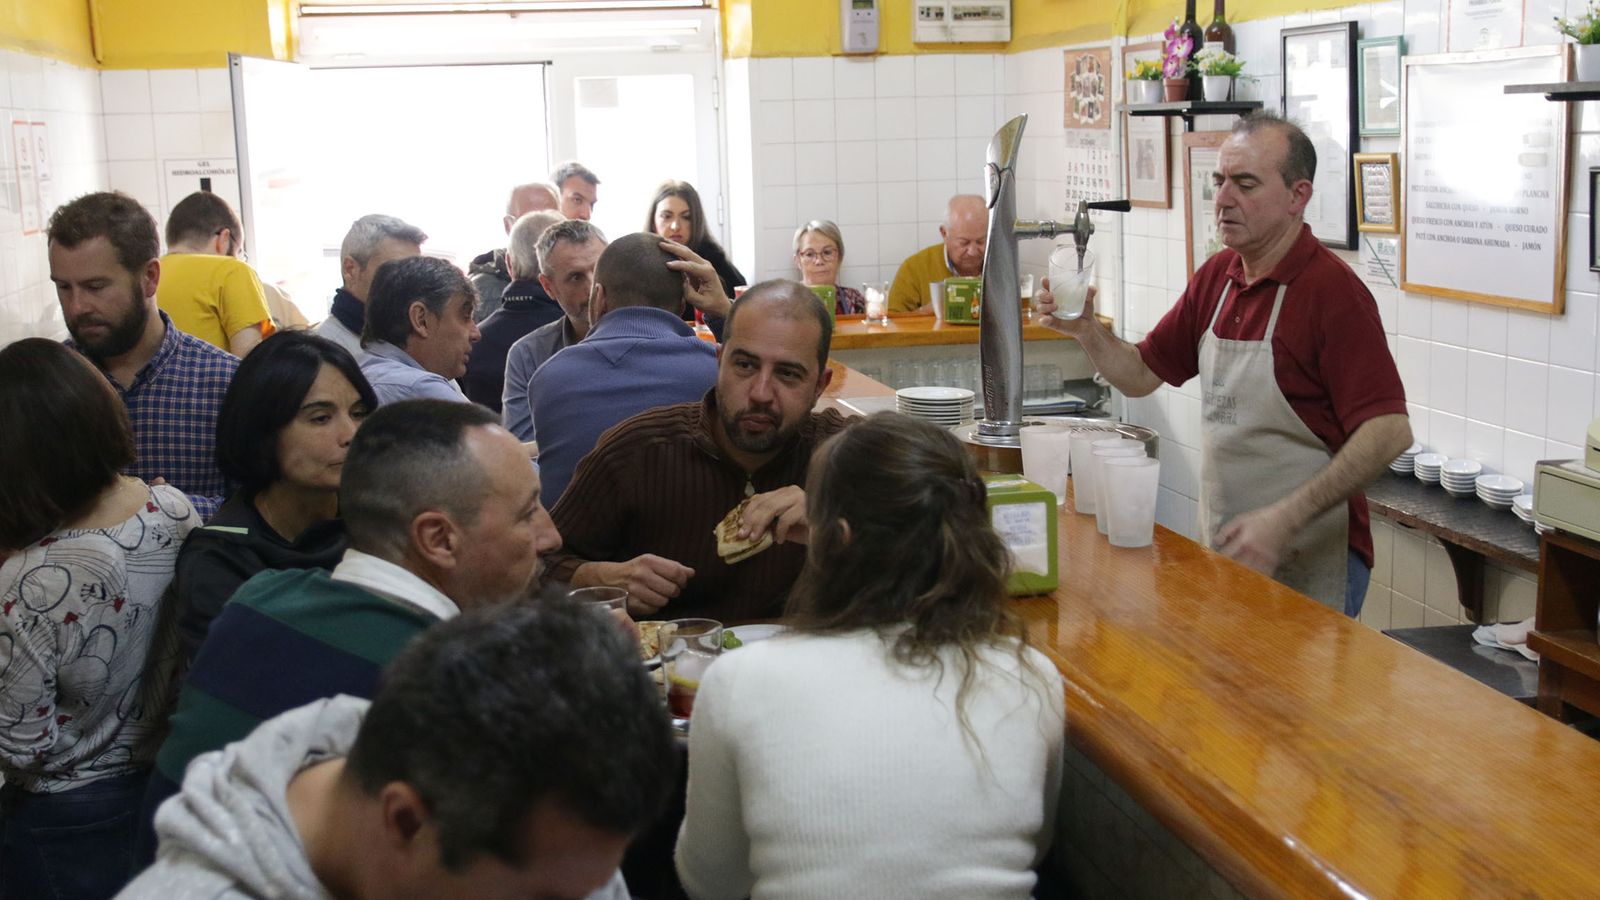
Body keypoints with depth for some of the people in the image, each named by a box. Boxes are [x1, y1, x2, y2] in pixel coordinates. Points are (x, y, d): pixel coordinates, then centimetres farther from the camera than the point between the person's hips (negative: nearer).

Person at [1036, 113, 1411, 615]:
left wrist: (1285, 519, -27)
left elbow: (1389, 431, -22)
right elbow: (1142, 374, 15)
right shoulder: (1217, 276, 7)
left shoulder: (1333, 289, -17)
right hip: (1223, 553, 7)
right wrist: (1086, 330, -5)